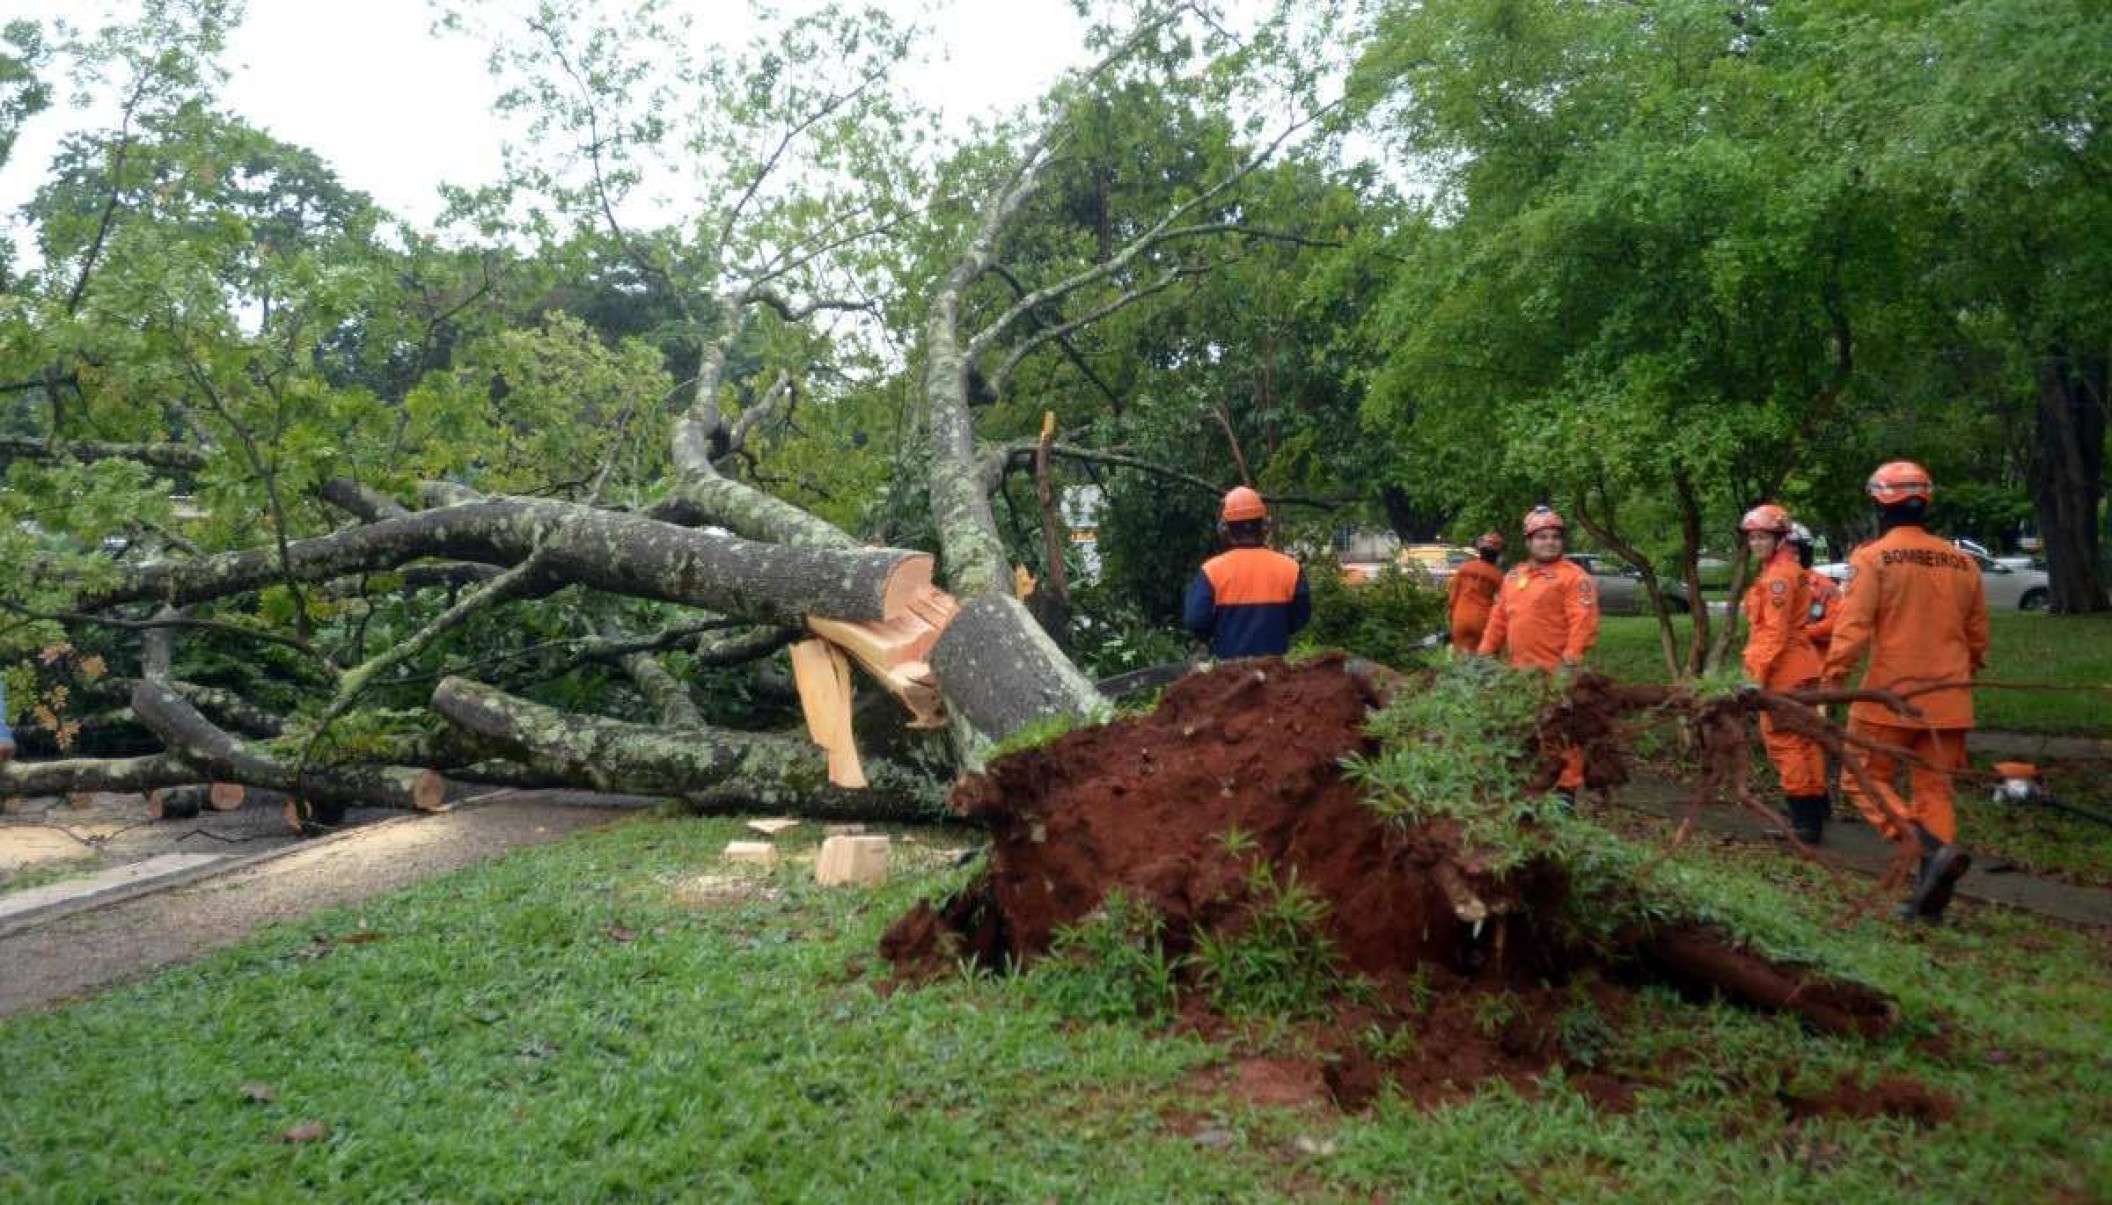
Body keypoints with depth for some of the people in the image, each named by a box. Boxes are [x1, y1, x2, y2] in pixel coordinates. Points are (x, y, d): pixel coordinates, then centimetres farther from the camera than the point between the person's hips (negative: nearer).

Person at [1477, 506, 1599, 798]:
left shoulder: (1573, 576, -7)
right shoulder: (1513, 576, 17)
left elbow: (1583, 620, -15)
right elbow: (1499, 617, 20)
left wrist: (1571, 657, -23)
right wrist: (1486, 651, 15)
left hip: (1555, 672, -7)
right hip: (1520, 670, 8)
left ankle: (1567, 788, 2)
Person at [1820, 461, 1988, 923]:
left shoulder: (1872, 559, -9)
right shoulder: (1961, 563, 9)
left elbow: (1851, 628, -16)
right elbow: (1978, 636, 16)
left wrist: (1830, 683, -12)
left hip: (1890, 696, -5)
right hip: (1947, 702, 5)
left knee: (1864, 780, 7)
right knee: (1934, 790, 11)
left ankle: (1933, 849, -15)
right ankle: (1930, 898, 10)